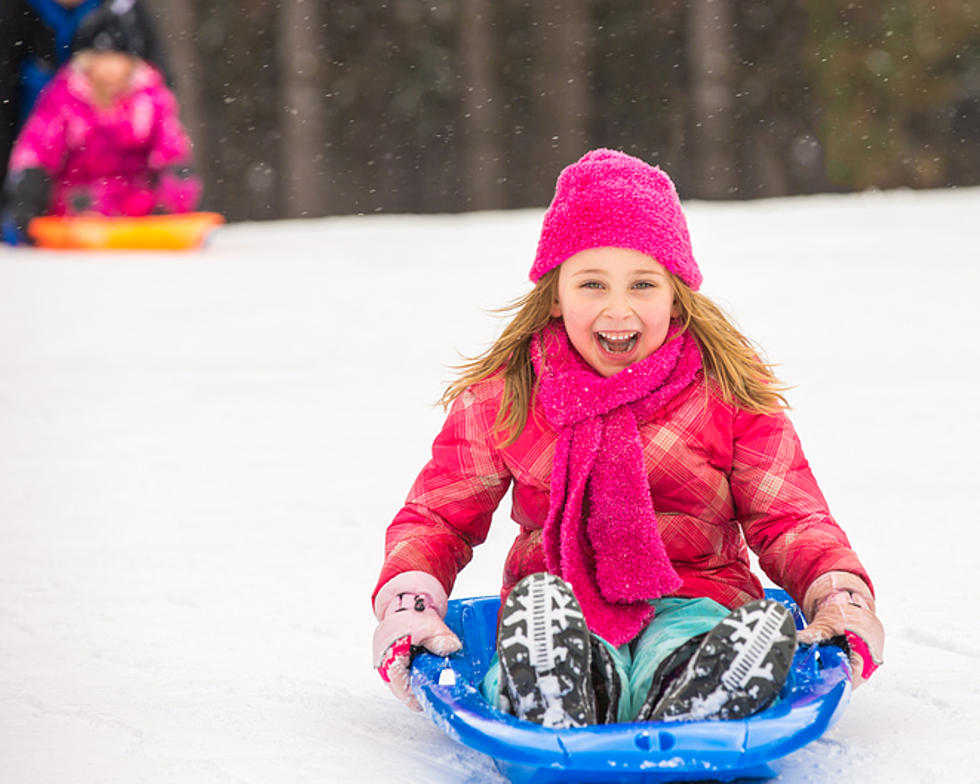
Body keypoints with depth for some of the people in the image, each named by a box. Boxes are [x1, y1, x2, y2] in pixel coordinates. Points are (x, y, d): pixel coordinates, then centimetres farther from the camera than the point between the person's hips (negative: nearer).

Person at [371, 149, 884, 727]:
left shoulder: (729, 393, 6)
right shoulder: (503, 397, 7)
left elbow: (789, 520, 8)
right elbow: (439, 516, 13)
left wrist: (841, 596, -13)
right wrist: (409, 603, -8)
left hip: (692, 606, 0)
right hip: (564, 617, 0)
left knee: (766, 630, -34)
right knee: (538, 600, -35)